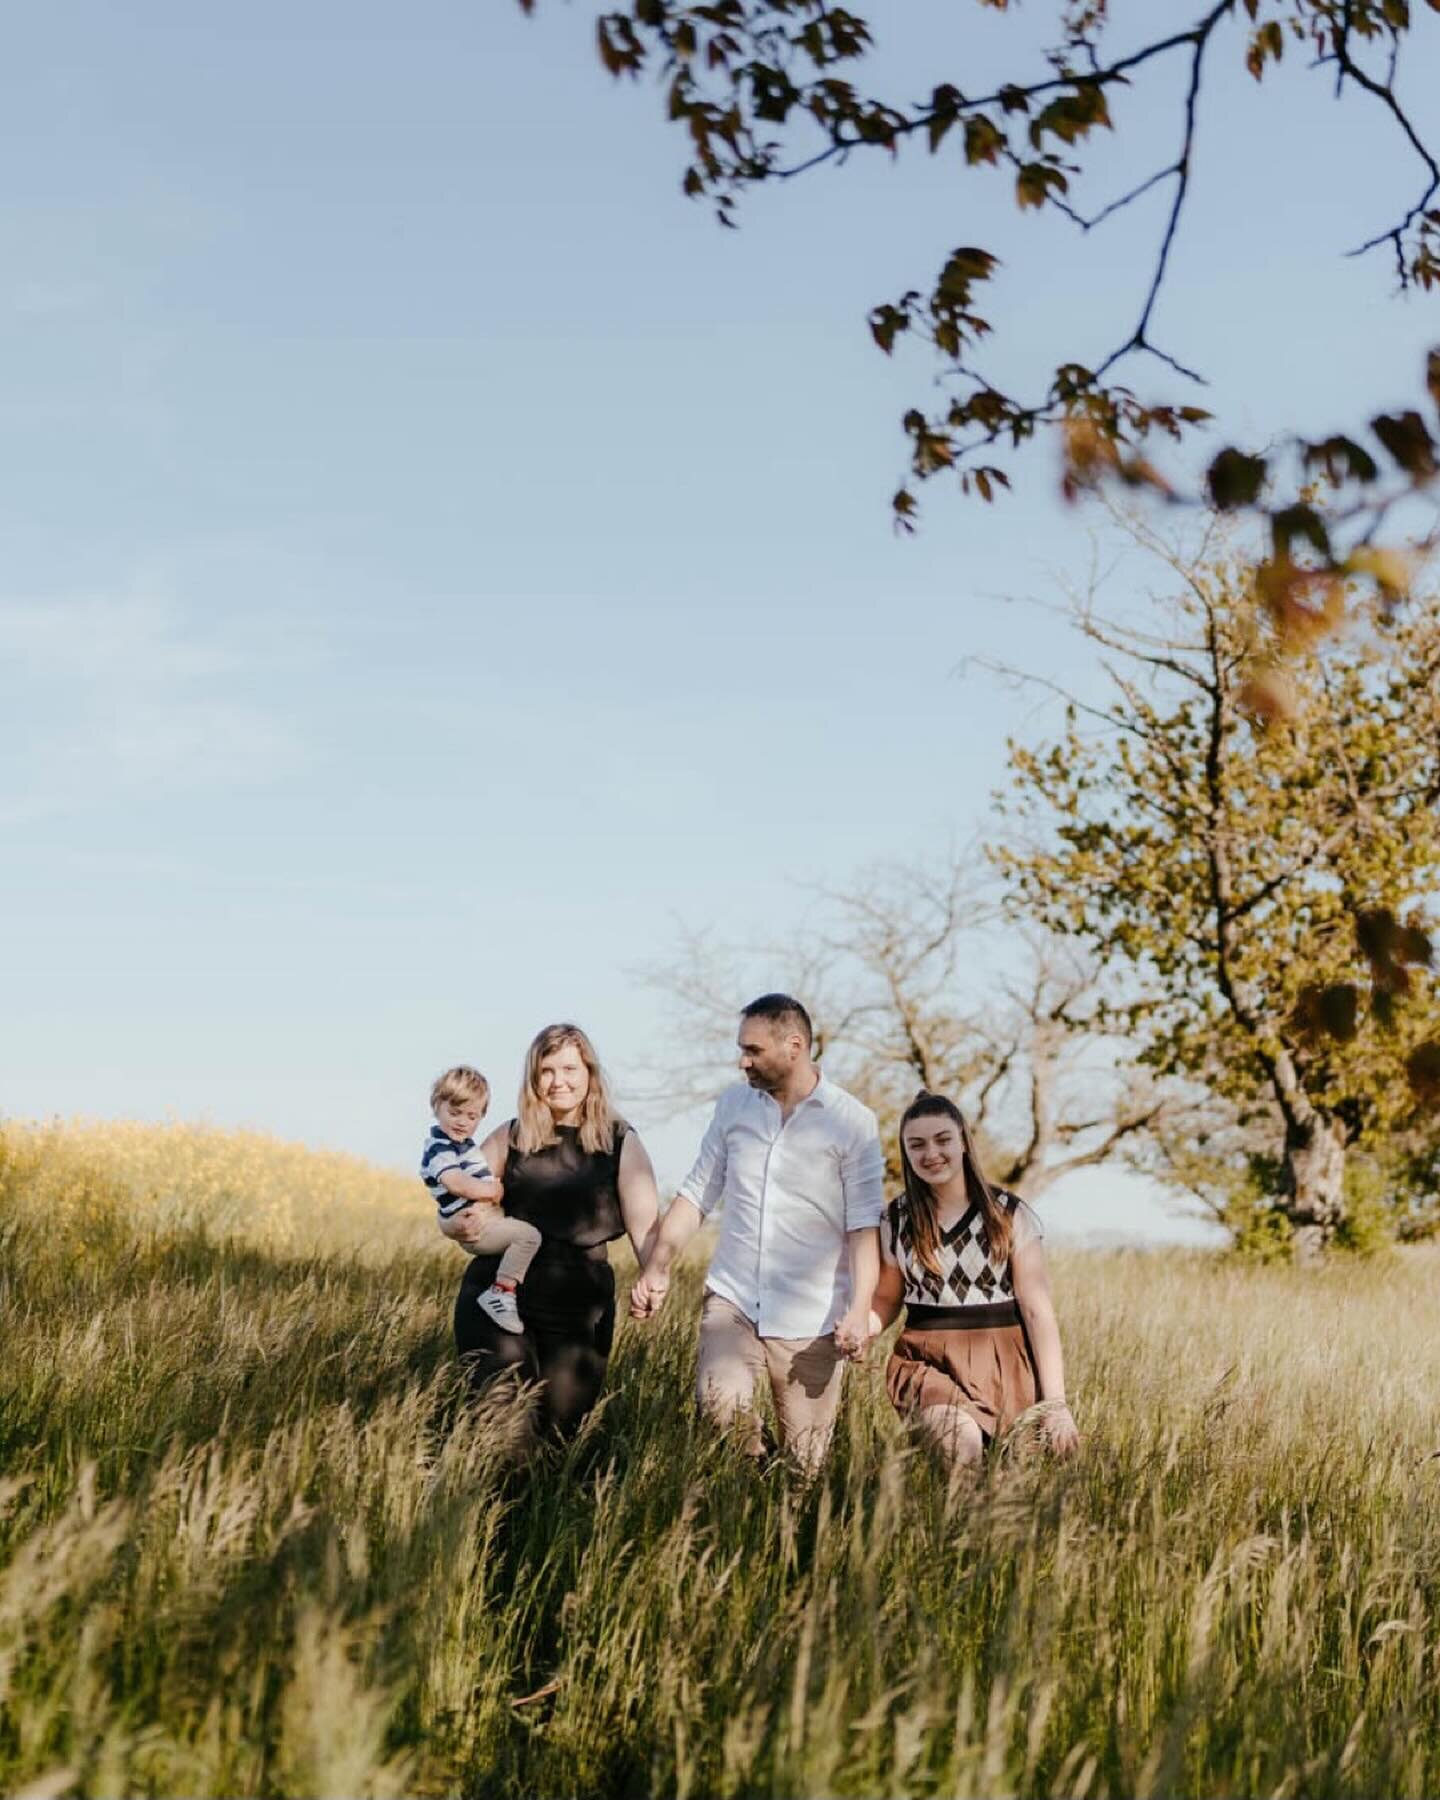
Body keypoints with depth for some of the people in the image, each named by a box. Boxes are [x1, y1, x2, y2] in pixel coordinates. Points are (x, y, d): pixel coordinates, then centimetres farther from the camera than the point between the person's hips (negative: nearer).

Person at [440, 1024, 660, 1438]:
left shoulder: (621, 1143, 1)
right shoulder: (511, 1138, 5)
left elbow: (645, 1227, -7)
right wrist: (457, 1227, -14)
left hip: (579, 1309, 0)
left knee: (559, 1428, 6)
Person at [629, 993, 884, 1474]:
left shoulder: (852, 1122, -4)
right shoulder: (734, 1104, 7)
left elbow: (864, 1223, -6)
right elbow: (697, 1193, 10)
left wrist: (860, 1308, -16)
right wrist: (657, 1268, 0)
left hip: (811, 1319, -2)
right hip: (732, 1298, 2)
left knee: (804, 1464, 1)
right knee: (721, 1400, -24)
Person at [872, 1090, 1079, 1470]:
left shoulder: (1010, 1215, 0)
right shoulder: (897, 1220, 6)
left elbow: (1038, 1309, -2)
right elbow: (886, 1299, 14)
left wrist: (1055, 1403, -7)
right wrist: (861, 1326, -10)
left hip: (1000, 1366, 0)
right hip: (927, 1364, 0)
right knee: (962, 1441, -28)